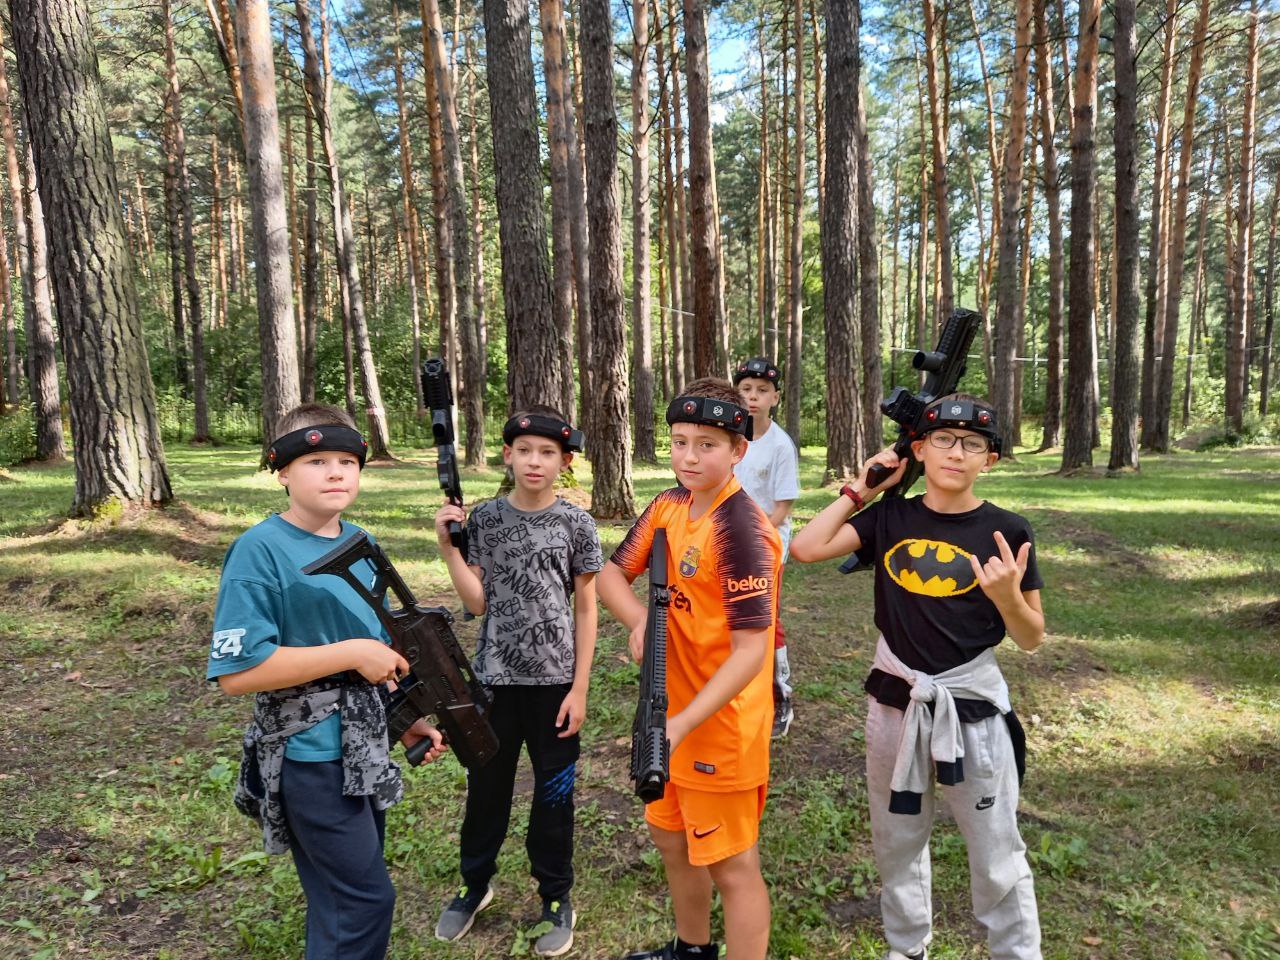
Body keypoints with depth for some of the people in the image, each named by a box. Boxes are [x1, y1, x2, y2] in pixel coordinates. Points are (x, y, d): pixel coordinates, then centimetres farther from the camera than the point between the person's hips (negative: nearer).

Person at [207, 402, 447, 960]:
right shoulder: (260, 550, -17)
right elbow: (237, 671, -24)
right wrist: (352, 652, -23)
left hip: (363, 748, 7)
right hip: (309, 758, -7)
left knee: (342, 895, 21)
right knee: (366, 899, 1)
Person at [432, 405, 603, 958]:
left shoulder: (576, 524, -6)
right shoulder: (483, 519, -2)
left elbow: (586, 610, -3)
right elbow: (477, 602, -4)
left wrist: (579, 689, -5)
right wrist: (446, 545, -14)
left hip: (555, 683, -1)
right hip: (494, 679, 2)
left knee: (554, 791, 12)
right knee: (485, 787, 16)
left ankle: (556, 896, 32)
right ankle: (474, 885, 39)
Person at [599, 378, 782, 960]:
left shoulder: (740, 530, -24)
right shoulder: (669, 506, 0)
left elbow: (750, 651, -26)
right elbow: (612, 573, 8)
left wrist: (682, 725, -29)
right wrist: (640, 621, -12)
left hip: (721, 721, -9)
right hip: (674, 713, 9)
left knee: (731, 865, 7)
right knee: (671, 836, 26)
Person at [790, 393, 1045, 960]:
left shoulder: (1006, 532, -8)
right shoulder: (889, 518, -2)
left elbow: (1031, 639, -4)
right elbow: (805, 548, -13)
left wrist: (1008, 596, -25)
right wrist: (860, 491, -8)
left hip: (973, 707, -3)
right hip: (895, 702, 3)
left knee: (997, 858, 9)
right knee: (896, 841, 20)